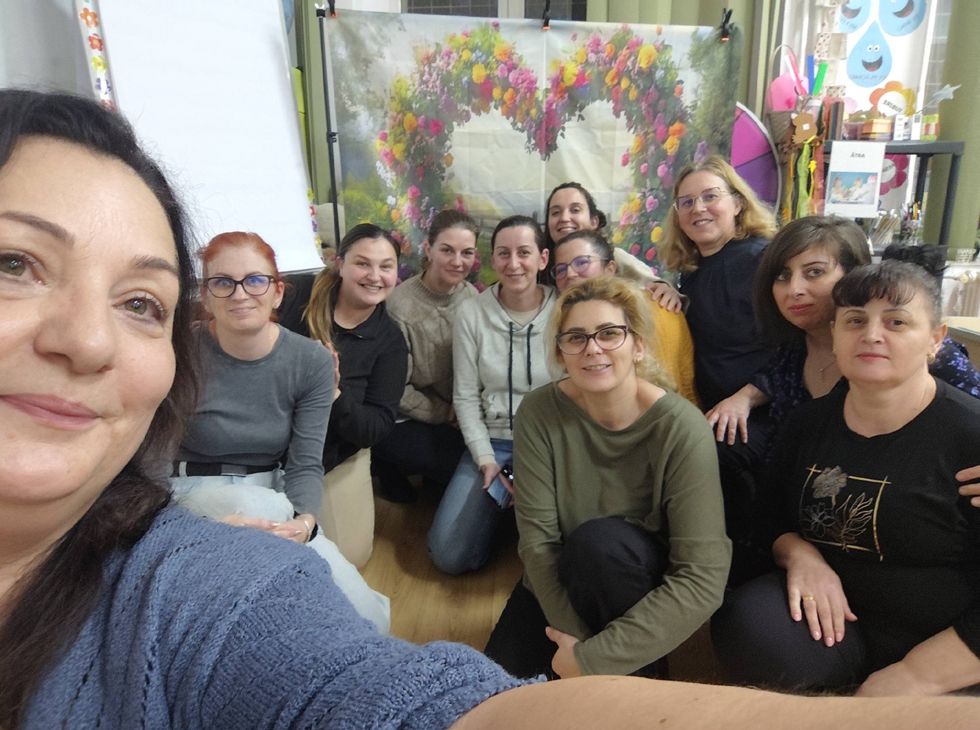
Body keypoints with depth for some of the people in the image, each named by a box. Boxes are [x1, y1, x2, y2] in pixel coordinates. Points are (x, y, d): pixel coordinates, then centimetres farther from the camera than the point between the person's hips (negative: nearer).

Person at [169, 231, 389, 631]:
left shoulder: (311, 360, -7)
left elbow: (306, 464, -8)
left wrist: (303, 521, -31)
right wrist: (216, 524, -32)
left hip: (273, 497, 1)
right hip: (195, 495, 0)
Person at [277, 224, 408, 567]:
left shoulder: (389, 340, -6)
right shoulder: (295, 294, -13)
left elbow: (377, 427, -11)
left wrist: (334, 395, -29)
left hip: (337, 460, 2)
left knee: (351, 556, 8)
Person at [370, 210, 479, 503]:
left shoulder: (471, 297, -3)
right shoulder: (399, 306, -21)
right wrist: (447, 414, -10)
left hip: (455, 414, 6)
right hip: (401, 423, -5)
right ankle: (391, 468, 7)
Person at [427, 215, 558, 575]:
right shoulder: (472, 312, -2)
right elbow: (465, 396, 0)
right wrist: (485, 458, -8)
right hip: (492, 441, 2)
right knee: (448, 555, -8)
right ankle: (501, 504, 20)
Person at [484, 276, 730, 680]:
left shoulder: (682, 428, -24)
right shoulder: (539, 412, -16)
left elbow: (704, 578, -27)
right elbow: (537, 534, -18)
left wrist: (591, 659, -28)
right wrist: (574, 635, -26)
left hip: (645, 593, -2)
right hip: (558, 586, 3)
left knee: (597, 539, -32)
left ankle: (638, 676, -6)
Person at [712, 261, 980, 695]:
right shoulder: (809, 423, 4)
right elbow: (776, 520, 13)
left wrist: (913, 676, -17)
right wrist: (799, 553, -9)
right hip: (833, 615, 4)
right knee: (747, 628, -25)